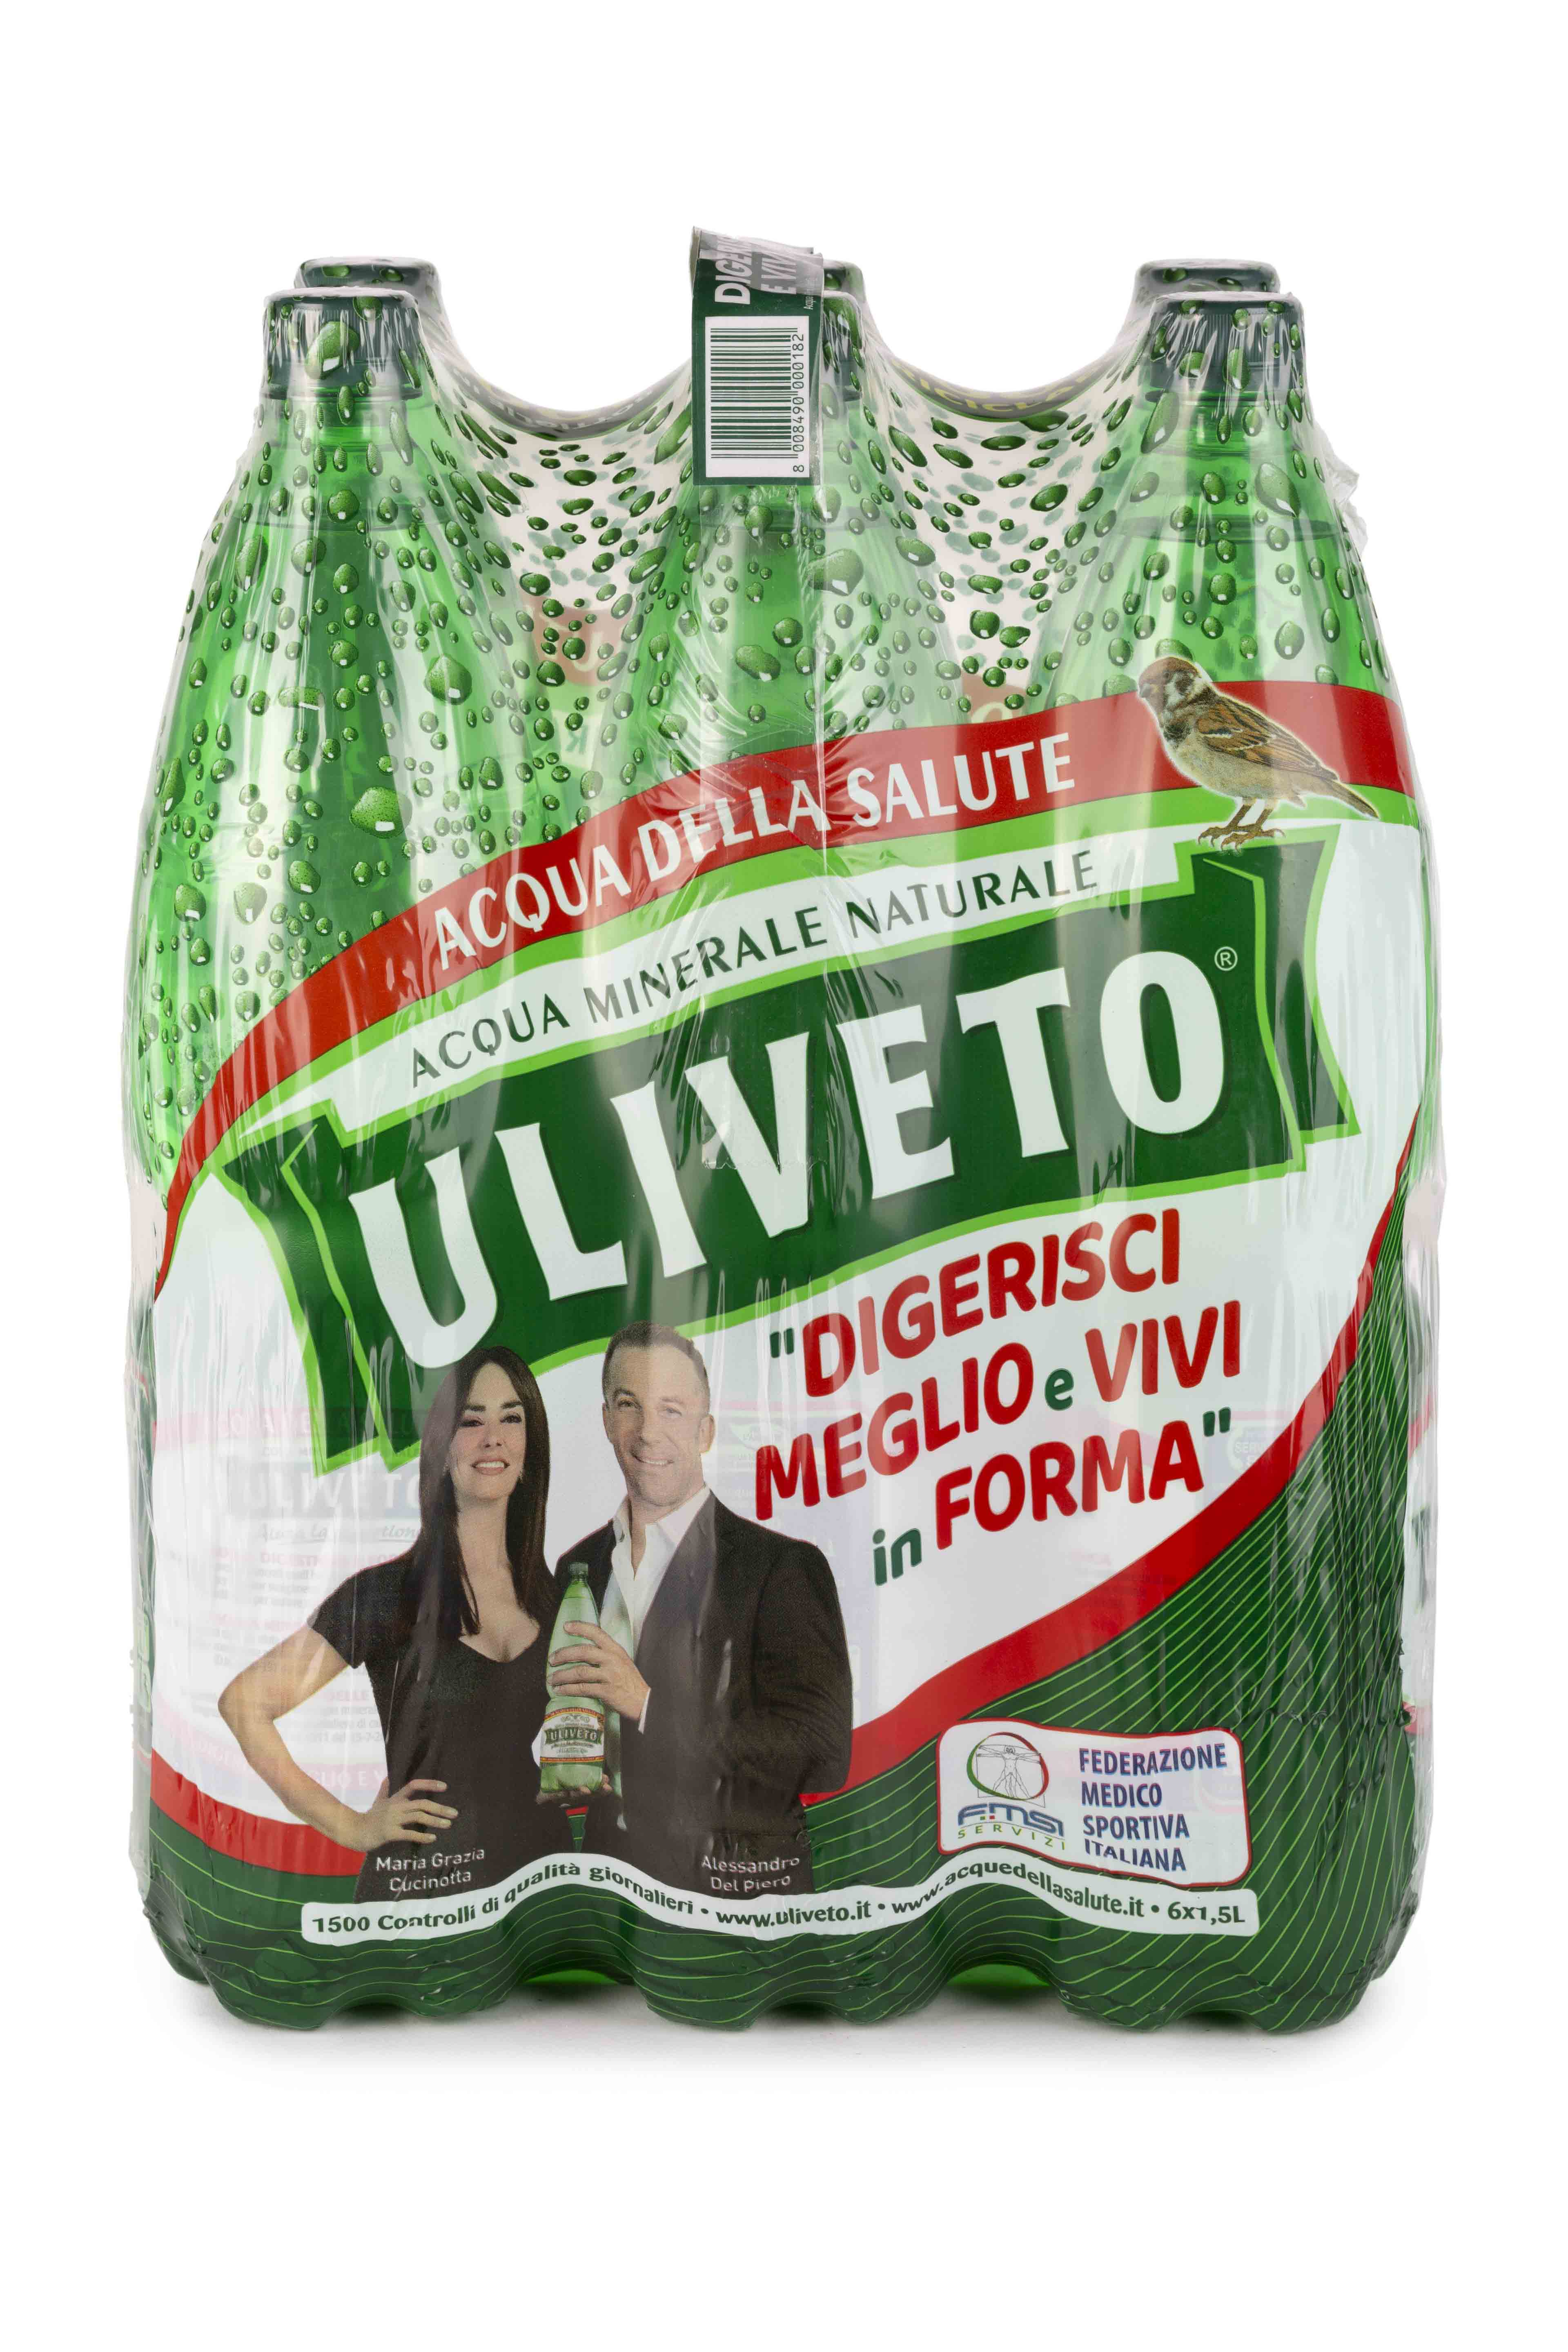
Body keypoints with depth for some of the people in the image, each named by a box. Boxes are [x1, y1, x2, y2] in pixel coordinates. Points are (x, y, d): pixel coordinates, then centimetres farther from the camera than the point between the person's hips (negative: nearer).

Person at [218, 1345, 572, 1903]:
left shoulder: (554, 1597, 6)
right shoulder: (388, 1594, -7)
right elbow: (245, 1704, -7)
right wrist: (352, 1826, -6)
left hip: (545, 1876, 4)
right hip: (423, 1884, -4)